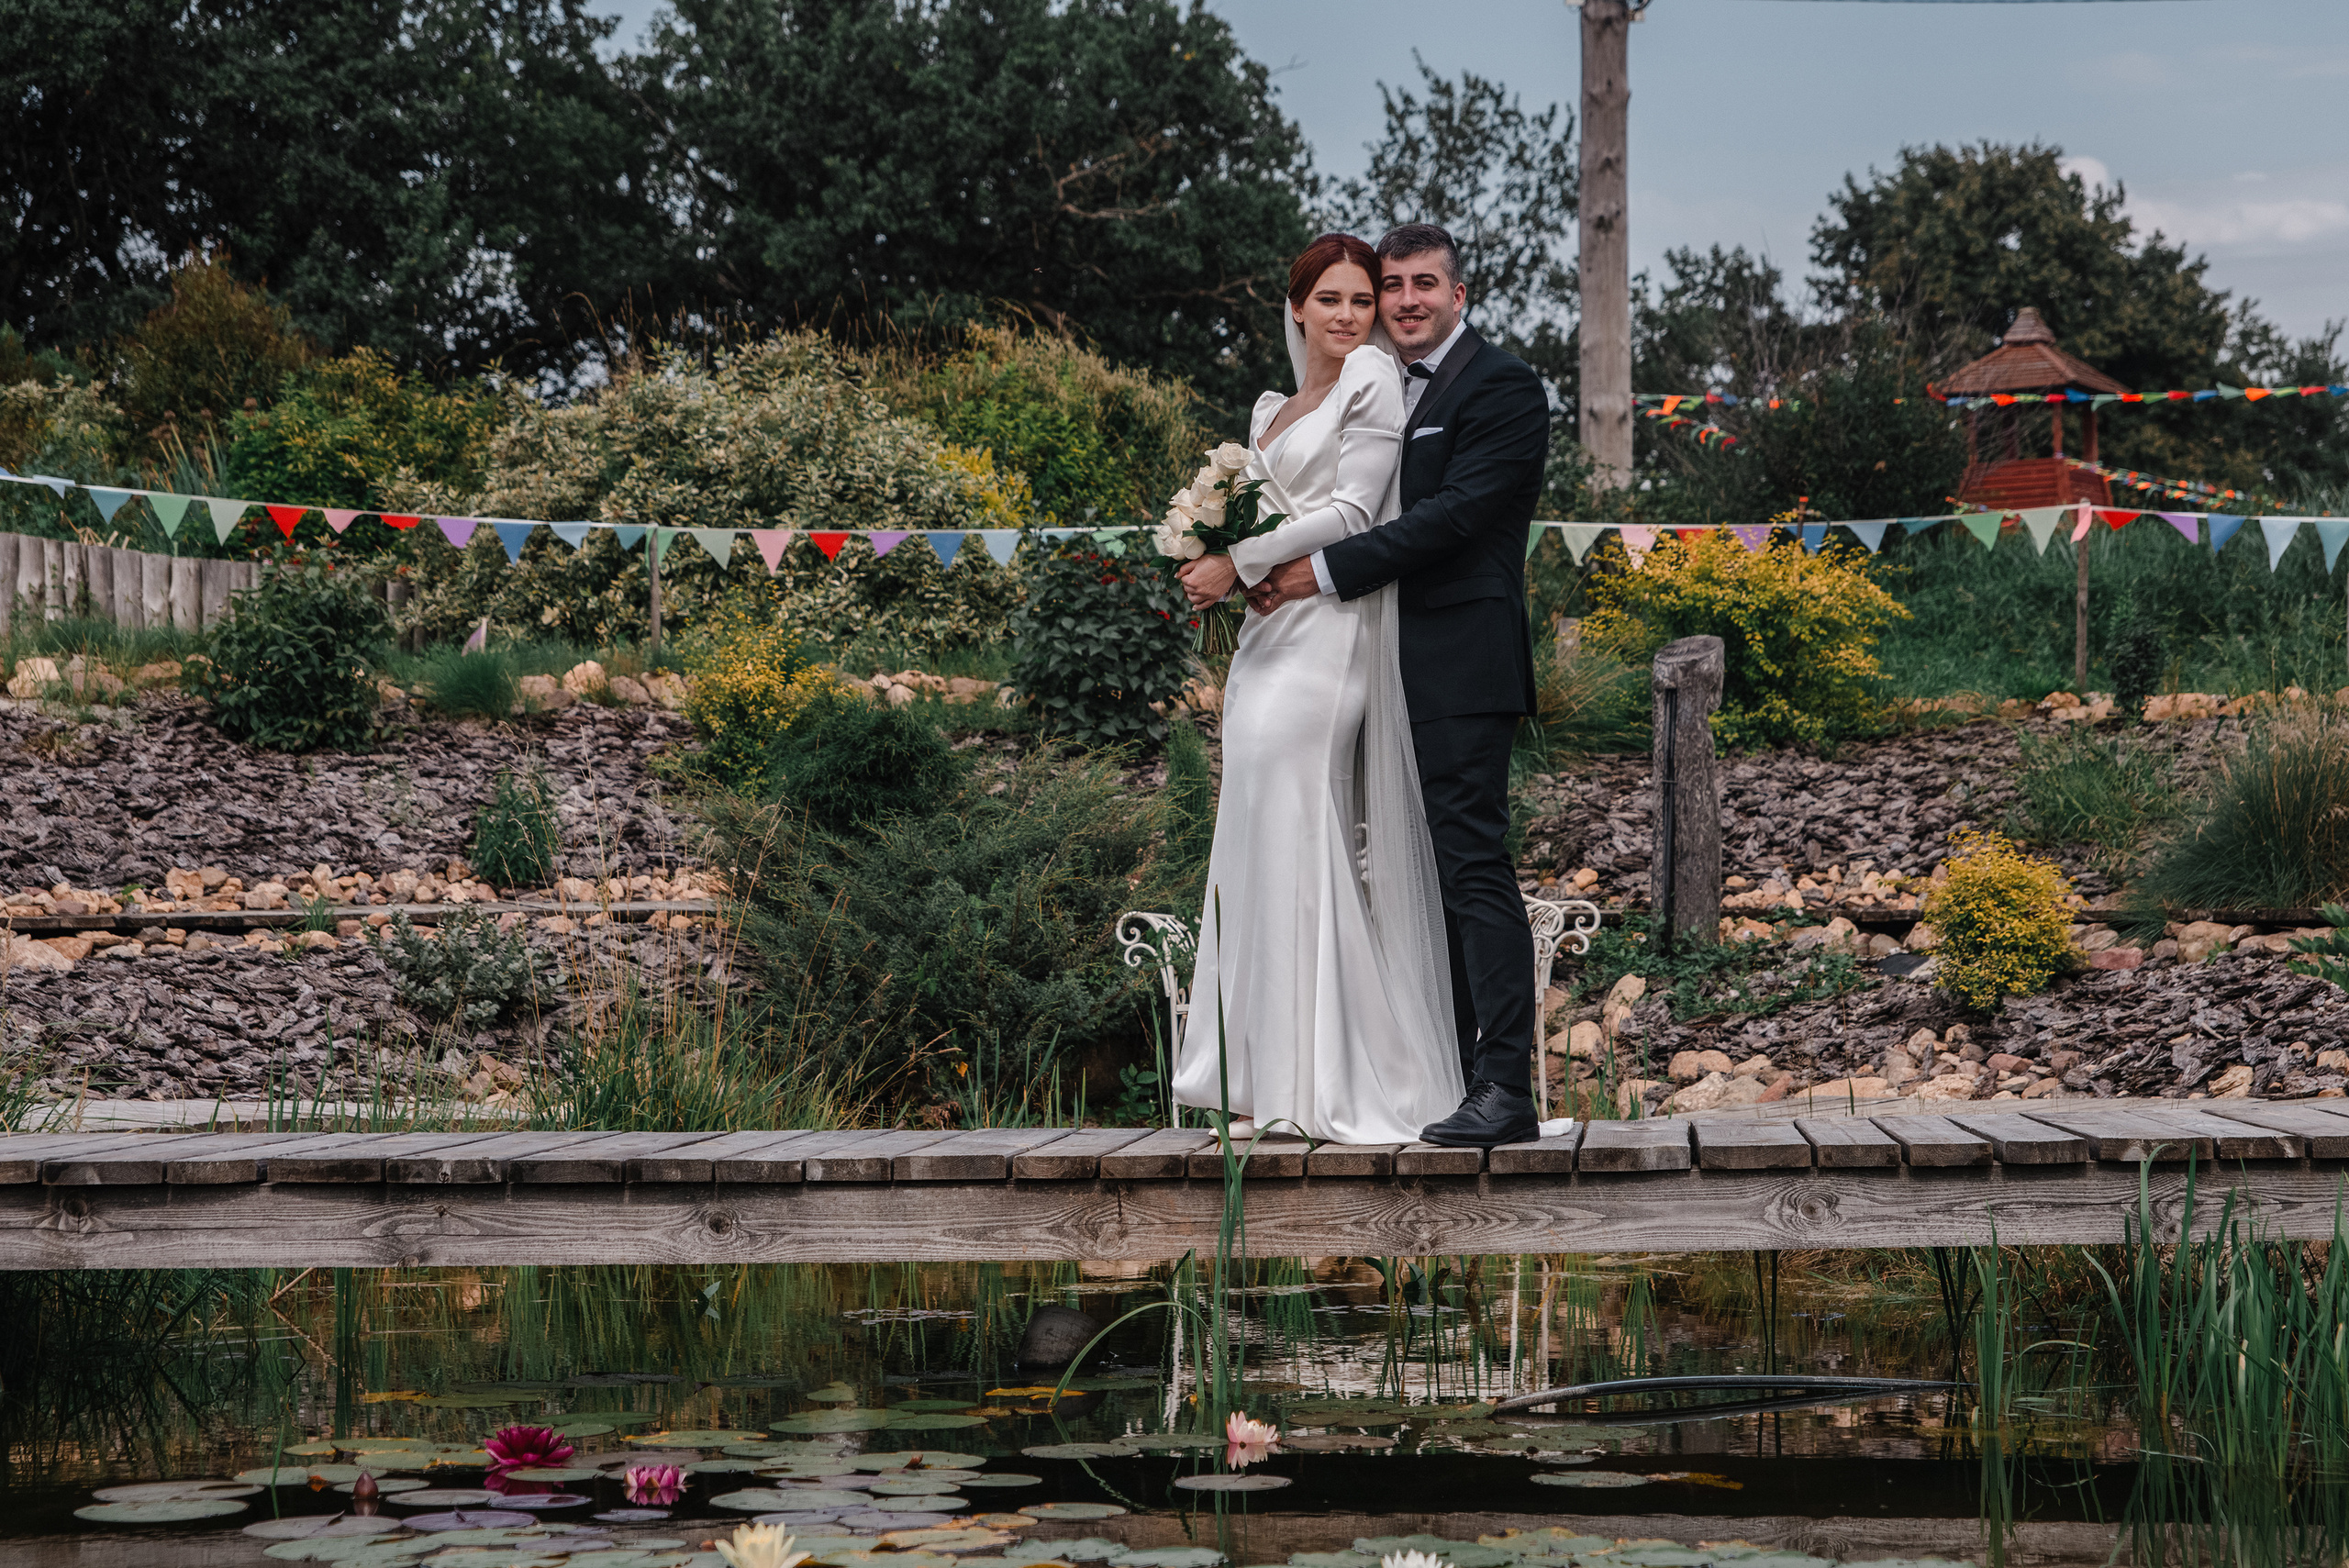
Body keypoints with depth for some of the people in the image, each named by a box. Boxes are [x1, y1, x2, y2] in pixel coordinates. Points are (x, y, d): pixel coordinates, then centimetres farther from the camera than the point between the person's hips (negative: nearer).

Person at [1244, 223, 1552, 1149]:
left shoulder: (1502, 388, -5)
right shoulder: (1389, 393, 22)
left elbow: (1454, 514, -16)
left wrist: (1325, 571, -16)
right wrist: (1268, 566, 0)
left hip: (1462, 665, -9)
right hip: (1400, 672, 9)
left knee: (1474, 863, -13)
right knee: (1430, 873, 9)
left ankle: (1505, 1088, -15)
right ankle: (1451, 1074, 14)